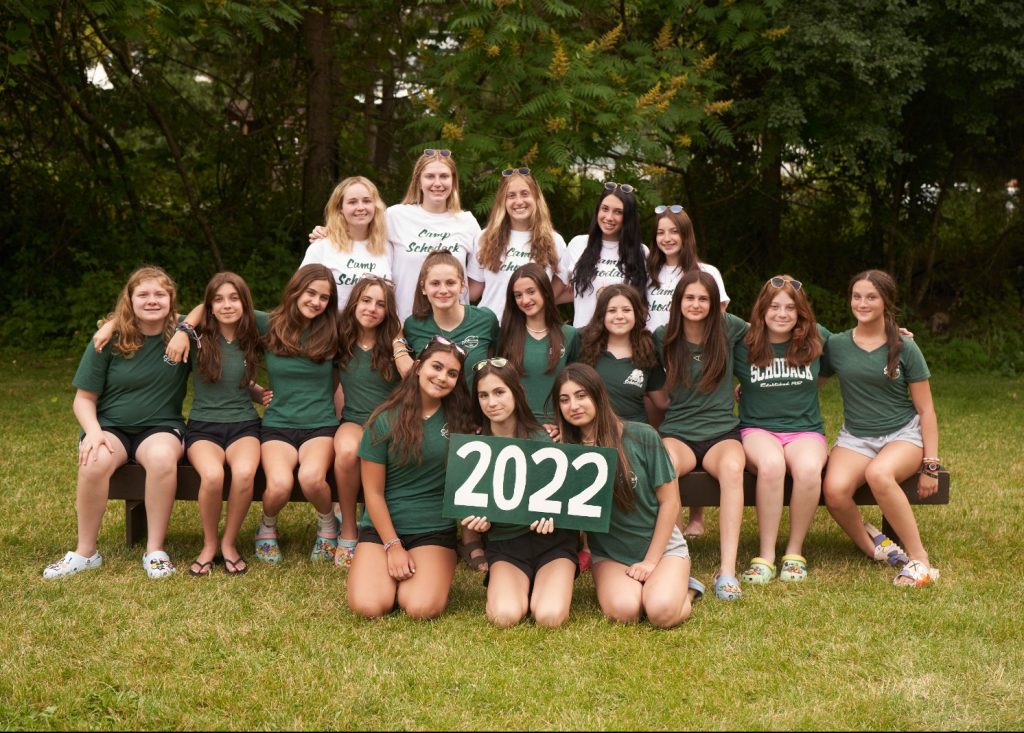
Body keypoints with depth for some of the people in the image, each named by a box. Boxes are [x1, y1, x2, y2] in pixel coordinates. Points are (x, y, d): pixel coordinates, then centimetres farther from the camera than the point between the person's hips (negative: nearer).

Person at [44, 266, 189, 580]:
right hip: (111, 425, 1)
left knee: (163, 457, -38)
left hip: (160, 427, -1)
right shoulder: (110, 340, -3)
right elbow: (84, 398, 1)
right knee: (94, 463, -34)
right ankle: (85, 552, -16)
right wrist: (94, 432, -18)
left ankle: (155, 550, -25)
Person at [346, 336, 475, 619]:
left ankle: (406, 576, 10)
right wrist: (393, 546, -8)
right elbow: (373, 492, -4)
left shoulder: (460, 420, 1)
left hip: (436, 530, 1)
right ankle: (393, 573, 11)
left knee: (422, 608, -24)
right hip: (383, 527, -1)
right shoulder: (386, 421, -5)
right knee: (368, 606, -23)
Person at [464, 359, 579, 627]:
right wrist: (480, 521, -17)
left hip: (553, 538, -1)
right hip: (505, 541, 1)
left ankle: (547, 587, 11)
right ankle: (521, 586, 9)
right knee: (504, 617, -27)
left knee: (549, 617, -25)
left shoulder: (544, 438, -5)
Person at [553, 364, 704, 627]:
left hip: (661, 546, -1)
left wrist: (651, 560, -7)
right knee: (623, 611, -28)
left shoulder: (642, 437, -10)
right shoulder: (565, 449, -3)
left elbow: (670, 502, -5)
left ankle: (686, 588, 8)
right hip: (609, 554, 2)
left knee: (662, 612, -28)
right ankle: (648, 585, 7)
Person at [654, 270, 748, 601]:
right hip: (678, 433, 0)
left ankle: (727, 569, -40)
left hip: (722, 432, 0)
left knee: (732, 468, -37)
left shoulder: (728, 328, 4)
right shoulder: (663, 338, 6)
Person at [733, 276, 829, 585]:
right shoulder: (744, 345, 3)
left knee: (808, 469, -36)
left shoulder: (817, 339, 7)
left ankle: (795, 552, -17)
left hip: (805, 429, 1)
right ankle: (765, 556, -28)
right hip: (757, 429, -1)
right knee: (771, 464, -38)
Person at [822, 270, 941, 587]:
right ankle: (872, 547, -2)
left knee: (878, 474, -38)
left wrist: (931, 465, -4)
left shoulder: (905, 349, -1)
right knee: (834, 490, -31)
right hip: (856, 437, 2)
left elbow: (926, 410, 2)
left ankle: (919, 559, -23)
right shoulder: (836, 345, 5)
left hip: (903, 433, -2)